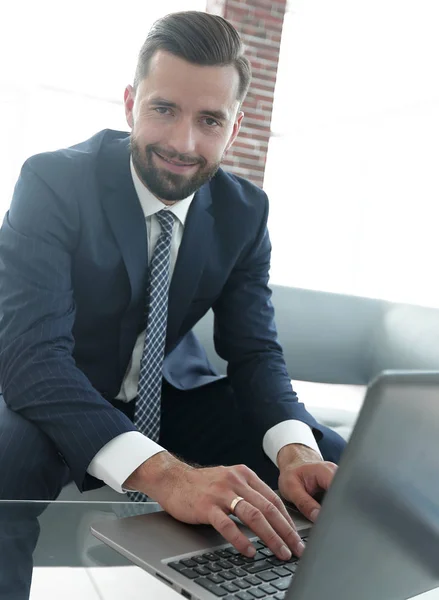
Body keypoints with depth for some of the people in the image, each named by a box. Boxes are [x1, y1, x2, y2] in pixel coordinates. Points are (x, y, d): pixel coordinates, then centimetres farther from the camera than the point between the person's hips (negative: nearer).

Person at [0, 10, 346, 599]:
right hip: (55, 401, -3)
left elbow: (254, 350, -7)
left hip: (173, 395, 4)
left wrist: (295, 449, -30)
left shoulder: (245, 210, -6)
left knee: (334, 467, -13)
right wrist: (162, 472, -47)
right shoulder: (53, 182, -21)